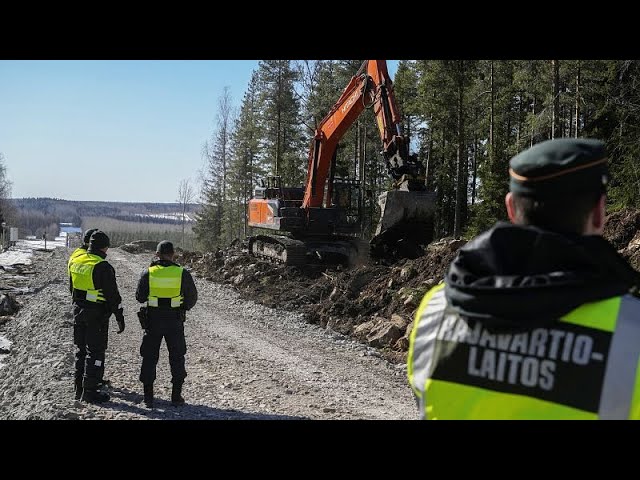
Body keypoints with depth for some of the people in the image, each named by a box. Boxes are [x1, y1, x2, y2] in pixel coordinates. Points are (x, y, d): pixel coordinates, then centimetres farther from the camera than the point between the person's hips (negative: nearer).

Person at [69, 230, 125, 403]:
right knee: (95, 352, 1)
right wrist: (120, 318, -9)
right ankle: (90, 391, 5)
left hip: (78, 310, 7)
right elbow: (113, 295, -16)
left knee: (80, 350, 17)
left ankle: (80, 388, 24)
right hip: (97, 314, -7)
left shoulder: (76, 261, 5)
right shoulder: (103, 267, -19)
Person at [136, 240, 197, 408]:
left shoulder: (148, 273, -8)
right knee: (177, 358, 13)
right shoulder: (182, 273, -8)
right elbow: (192, 297, 1)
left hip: (153, 321, 0)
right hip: (175, 322, 0)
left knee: (149, 358, 12)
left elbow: (139, 297, 0)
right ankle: (176, 396, 14)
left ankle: (148, 396, 13)